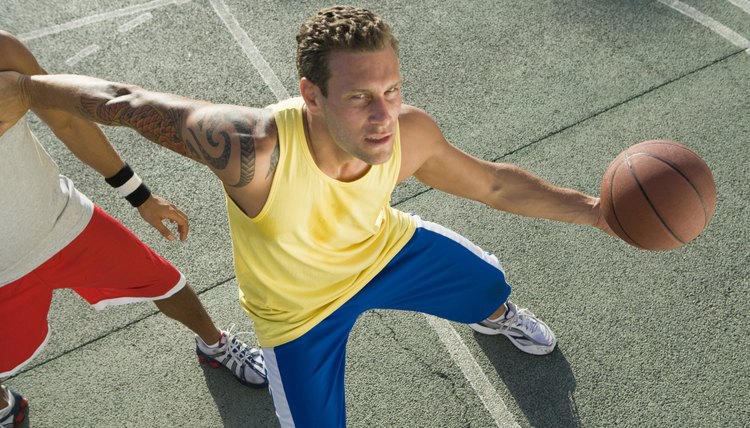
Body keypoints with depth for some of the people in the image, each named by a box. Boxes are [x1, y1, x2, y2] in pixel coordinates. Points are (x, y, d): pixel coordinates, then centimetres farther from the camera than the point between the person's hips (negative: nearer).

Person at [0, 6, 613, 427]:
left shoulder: (410, 135, -29)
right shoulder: (254, 149, -44)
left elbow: (493, 183, -11)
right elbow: (127, 103, -30)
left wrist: (597, 211, -11)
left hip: (387, 249, 5)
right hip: (302, 308, -4)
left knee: (491, 285, 23)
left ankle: (497, 319, 65)